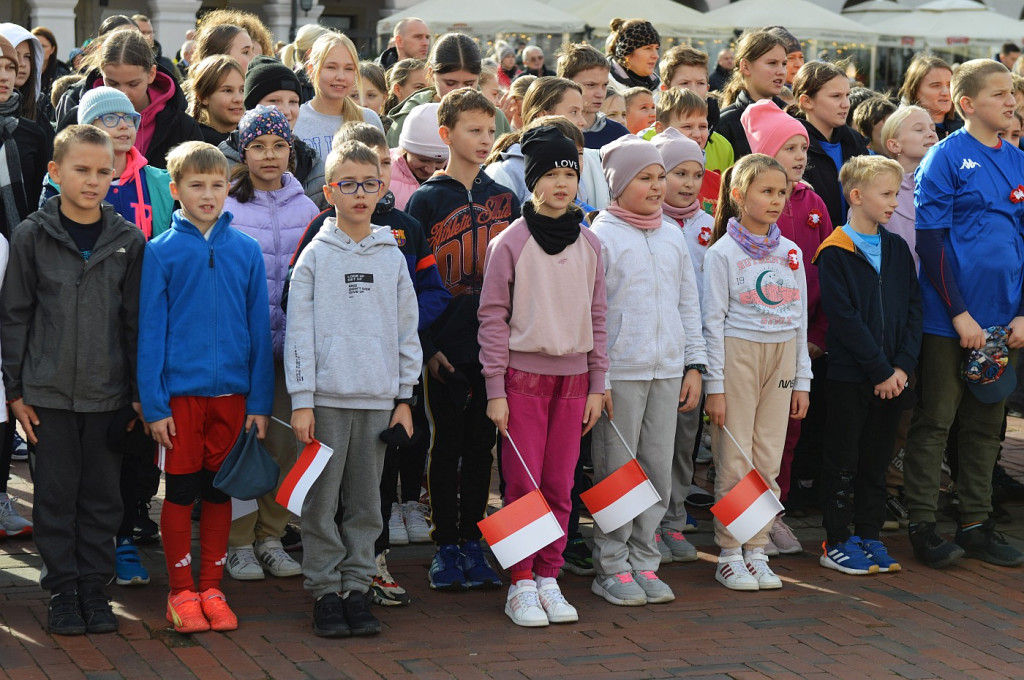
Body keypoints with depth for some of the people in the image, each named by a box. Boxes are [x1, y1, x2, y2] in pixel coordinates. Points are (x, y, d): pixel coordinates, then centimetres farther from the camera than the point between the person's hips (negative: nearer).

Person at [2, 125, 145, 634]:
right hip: (49, 391, -1)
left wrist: (142, 393, 5)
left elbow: (136, 321, 7)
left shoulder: (129, 240, 3)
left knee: (103, 496, 7)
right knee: (56, 494, 4)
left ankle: (94, 587, 18)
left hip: (109, 392, 2)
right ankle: (62, 589, 14)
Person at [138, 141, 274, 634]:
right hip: (181, 390, -2)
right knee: (181, 492, 5)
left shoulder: (246, 251, 2)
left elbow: (259, 328, 4)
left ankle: (212, 587, 20)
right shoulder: (161, 252, -3)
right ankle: (181, 591, 15)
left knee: (220, 491, 10)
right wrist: (153, 404, -9)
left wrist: (260, 400, 1)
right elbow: (150, 331, -4)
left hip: (231, 391, 2)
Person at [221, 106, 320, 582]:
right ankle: (238, 543, 9)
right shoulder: (225, 205, -1)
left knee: (284, 441, 6)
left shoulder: (305, 207, 10)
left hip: (289, 341, 3)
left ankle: (271, 537, 19)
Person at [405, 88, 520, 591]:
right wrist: (426, 347, -10)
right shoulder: (426, 201, -2)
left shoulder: (505, 201, 9)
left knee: (481, 446, 9)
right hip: (446, 348, -3)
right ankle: (445, 546, 12)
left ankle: (473, 542, 17)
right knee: (447, 445, 4)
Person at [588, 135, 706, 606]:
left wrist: (694, 364, 11)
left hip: (667, 370, 6)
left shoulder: (673, 235, 12)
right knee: (617, 471, -1)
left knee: (659, 470, 8)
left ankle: (644, 562, 17)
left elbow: (688, 304, 17)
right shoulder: (601, 236, -6)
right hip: (620, 371, -5)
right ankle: (612, 568, 8)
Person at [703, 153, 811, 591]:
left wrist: (802, 379, 10)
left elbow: (800, 319, 14)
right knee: (735, 461, -3)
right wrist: (714, 384, -9)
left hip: (781, 357, 5)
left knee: (768, 461, 6)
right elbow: (713, 320, -6)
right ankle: (729, 555, 6)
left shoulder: (791, 252, 10)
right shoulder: (723, 252, -4)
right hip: (738, 354, -5)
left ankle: (756, 551, 14)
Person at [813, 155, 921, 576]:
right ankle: (836, 543, 10)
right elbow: (844, 317, -14)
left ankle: (869, 536, 21)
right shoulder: (835, 253, -9)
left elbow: (913, 308, 7)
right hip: (849, 374, -5)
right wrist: (880, 371, -14)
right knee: (843, 461, 2)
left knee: (877, 460, 12)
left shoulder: (897, 249, 10)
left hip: (893, 376, 6)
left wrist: (903, 366, -6)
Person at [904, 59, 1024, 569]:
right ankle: (923, 527, 9)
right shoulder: (946, 158, -7)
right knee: (935, 422, 2)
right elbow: (930, 241, -11)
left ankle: (976, 525, 19)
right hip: (947, 319, -6)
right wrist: (960, 314, -15)